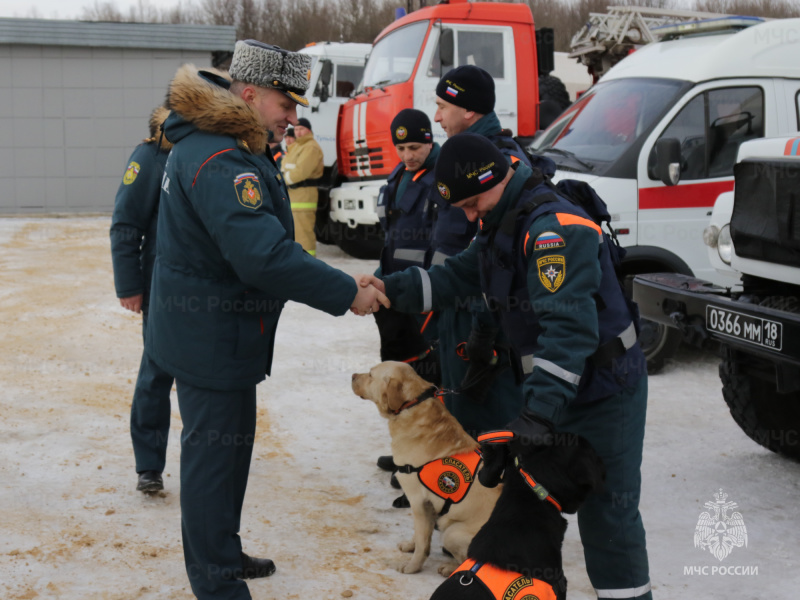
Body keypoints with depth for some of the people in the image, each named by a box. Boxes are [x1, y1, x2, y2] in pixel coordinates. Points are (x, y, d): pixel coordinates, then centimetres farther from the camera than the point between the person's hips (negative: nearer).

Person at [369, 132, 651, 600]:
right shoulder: (504, 225, 9)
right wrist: (392, 289, -1)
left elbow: (569, 326, -34)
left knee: (606, 510, -6)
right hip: (553, 387, 10)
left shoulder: (556, 228, -26)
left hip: (606, 390, -10)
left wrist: (542, 412, -38)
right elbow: (457, 277, 13)